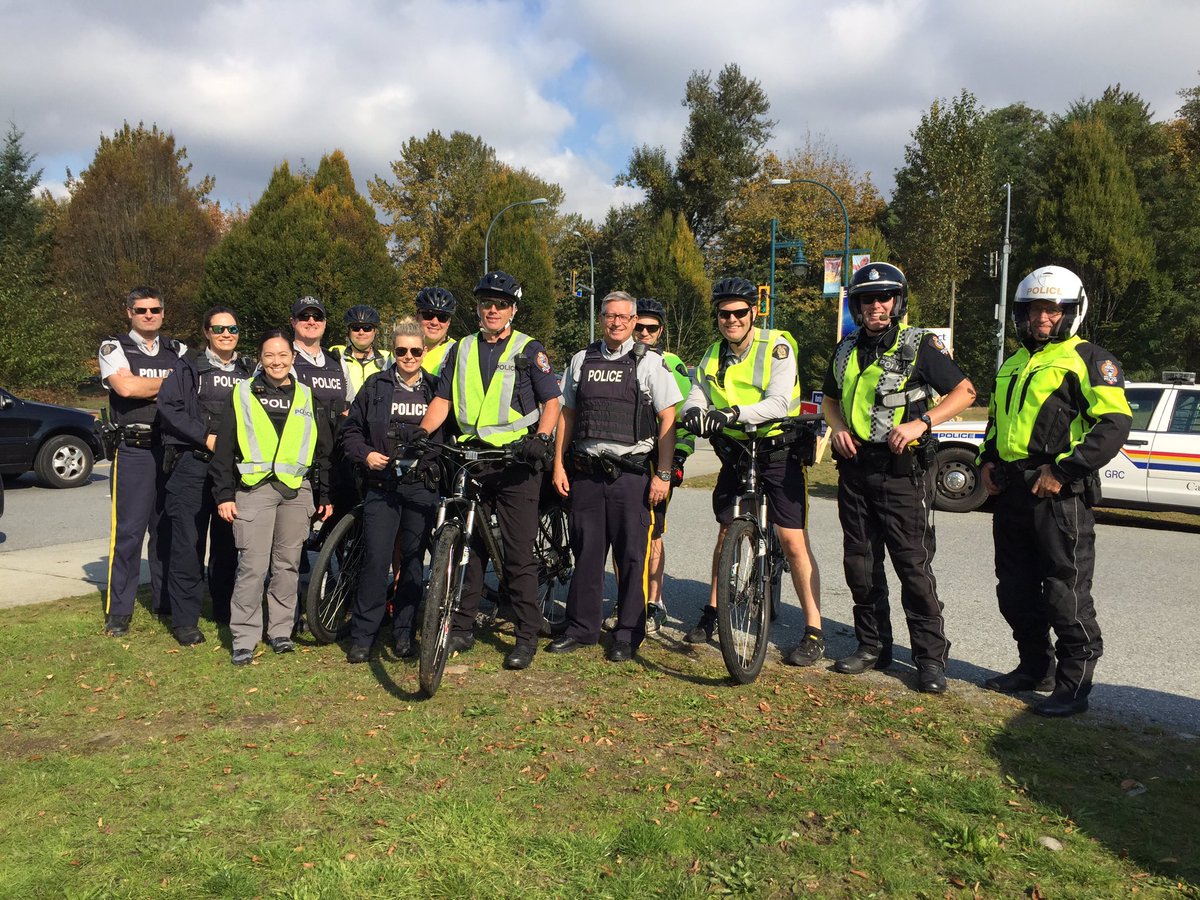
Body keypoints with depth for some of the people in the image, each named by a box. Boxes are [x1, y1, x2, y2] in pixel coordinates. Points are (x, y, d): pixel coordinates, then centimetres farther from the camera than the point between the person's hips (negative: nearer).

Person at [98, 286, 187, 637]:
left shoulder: (179, 351, 15)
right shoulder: (114, 348, 3)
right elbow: (126, 386, -15)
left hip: (172, 448, 4)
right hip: (133, 450, -4)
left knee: (167, 528, 10)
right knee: (128, 531, -4)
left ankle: (165, 601, 21)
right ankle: (119, 611, 4)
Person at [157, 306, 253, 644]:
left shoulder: (249, 370, 14)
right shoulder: (188, 367, 4)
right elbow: (169, 406, -6)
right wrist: (205, 437, -13)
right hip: (193, 465, -3)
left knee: (228, 543, 10)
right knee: (188, 543, -3)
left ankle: (226, 610, 24)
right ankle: (185, 620, 4)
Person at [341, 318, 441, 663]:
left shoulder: (435, 388, 9)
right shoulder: (376, 386, 6)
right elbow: (351, 430, 10)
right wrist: (365, 454, -6)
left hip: (423, 488, 1)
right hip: (382, 487, -1)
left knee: (414, 561, 6)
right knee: (376, 560, -6)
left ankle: (403, 633, 18)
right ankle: (362, 637, 5)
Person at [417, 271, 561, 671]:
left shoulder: (529, 350, 4)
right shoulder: (462, 350, 15)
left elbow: (551, 401, -2)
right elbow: (442, 399, 13)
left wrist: (541, 438, -20)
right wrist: (422, 432, -5)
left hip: (516, 462, -4)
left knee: (519, 554, -2)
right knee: (466, 546, 9)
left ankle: (527, 637, 7)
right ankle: (462, 629, 20)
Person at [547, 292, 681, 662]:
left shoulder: (649, 362, 1)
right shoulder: (581, 360, 12)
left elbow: (667, 419, -2)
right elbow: (566, 414, 16)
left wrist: (663, 474, -8)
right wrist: (559, 465, 9)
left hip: (631, 474, -3)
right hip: (585, 472, 3)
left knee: (632, 556, 2)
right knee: (586, 553, 8)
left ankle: (628, 635, 13)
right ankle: (581, 628, 21)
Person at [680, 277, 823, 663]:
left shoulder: (777, 346, -13)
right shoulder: (714, 354, 6)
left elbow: (778, 403, -25)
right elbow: (697, 394, -3)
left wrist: (734, 413, -40)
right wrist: (694, 411, -27)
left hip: (778, 452, -5)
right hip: (735, 453, 5)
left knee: (793, 541, -9)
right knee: (727, 532, 14)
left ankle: (814, 633, -2)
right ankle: (713, 613, 29)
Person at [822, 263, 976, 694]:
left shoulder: (920, 346, -5)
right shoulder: (846, 350, 12)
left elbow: (965, 391, -4)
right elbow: (830, 399, 25)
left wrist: (921, 422, -18)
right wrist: (837, 428, 4)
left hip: (901, 470, -6)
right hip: (855, 468, 6)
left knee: (914, 565, -5)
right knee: (860, 564, 11)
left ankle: (931, 657, 5)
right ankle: (873, 646, 24)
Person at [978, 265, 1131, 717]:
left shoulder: (1088, 358, -4)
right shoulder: (1013, 364, 19)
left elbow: (1115, 423, -15)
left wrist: (1065, 469, -19)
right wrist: (987, 460, 12)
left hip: (1059, 494, -8)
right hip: (1011, 492, 8)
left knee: (1065, 592, -3)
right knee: (1015, 590, 14)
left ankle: (1074, 684, 9)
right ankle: (1035, 667, 29)